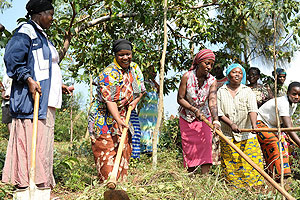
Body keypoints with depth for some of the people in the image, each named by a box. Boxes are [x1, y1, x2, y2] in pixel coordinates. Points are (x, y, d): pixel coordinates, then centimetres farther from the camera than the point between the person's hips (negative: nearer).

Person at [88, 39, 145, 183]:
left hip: (122, 117, 7)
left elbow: (141, 90, 17)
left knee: (124, 152, 7)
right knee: (106, 152, -10)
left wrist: (135, 101, -4)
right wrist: (118, 120, -38)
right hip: (104, 119, -7)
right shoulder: (109, 73, -19)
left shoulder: (135, 68, 4)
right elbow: (109, 100, -27)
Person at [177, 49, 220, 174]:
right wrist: (194, 110, -24)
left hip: (204, 117, 1)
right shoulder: (187, 77, -16)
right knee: (189, 146, 2)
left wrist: (215, 120, -41)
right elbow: (180, 99, -12)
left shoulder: (212, 81, -12)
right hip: (187, 117, -1)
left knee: (205, 144, -9)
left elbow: (212, 101, -26)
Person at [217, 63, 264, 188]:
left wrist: (254, 125, -27)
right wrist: (231, 124, -17)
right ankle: (233, 186, 13)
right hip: (227, 135, 0)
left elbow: (252, 110, -10)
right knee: (230, 165, 1)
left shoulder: (248, 91, 5)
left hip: (246, 135, 0)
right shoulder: (221, 92, 7)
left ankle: (254, 185, 9)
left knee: (251, 161, -3)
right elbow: (219, 112, -2)